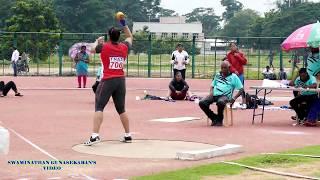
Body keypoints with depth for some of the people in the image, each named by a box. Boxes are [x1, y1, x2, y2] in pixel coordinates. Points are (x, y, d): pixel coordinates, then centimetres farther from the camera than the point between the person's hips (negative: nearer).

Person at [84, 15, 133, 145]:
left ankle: (95, 136, -21)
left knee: (99, 107, -8)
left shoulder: (104, 47, -5)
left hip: (108, 80, -5)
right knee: (121, 109, 16)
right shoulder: (124, 47, 6)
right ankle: (128, 135, 22)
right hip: (121, 80, 5)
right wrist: (124, 25, 27)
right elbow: (130, 37, 27)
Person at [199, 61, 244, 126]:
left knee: (220, 102, -41)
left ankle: (219, 120, -15)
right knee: (202, 103, -22)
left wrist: (234, 98, -11)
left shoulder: (233, 77, 6)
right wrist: (211, 92, 5)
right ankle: (214, 118, -4)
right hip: (214, 95, 5)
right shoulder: (217, 75, 21)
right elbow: (212, 85, 29)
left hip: (225, 96, -5)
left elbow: (241, 89, 3)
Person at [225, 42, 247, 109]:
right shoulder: (229, 55, 1)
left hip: (240, 74, 0)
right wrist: (234, 70, -21)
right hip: (232, 74, 0)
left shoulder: (241, 54, 6)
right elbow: (229, 64, -6)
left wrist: (238, 56, -10)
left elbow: (244, 62, -4)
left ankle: (244, 103, 5)